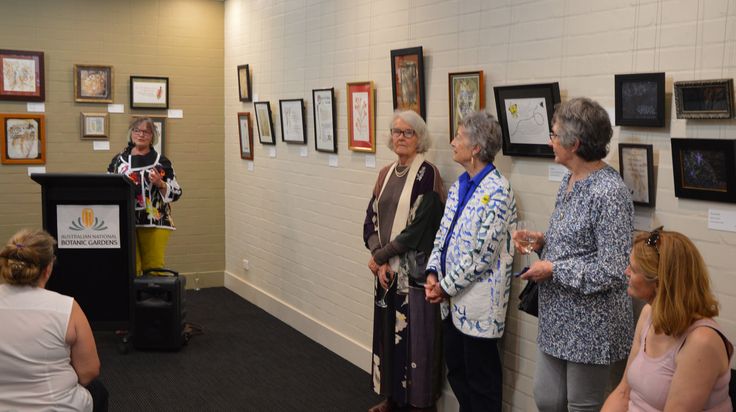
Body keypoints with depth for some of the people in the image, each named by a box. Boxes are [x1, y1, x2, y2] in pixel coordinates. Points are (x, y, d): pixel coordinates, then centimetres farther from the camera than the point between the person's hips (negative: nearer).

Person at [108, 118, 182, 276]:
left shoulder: (162, 162, 5)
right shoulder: (119, 160, 10)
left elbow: (176, 194, 5)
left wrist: (160, 183, -12)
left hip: (155, 223, -1)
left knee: (153, 269, 0)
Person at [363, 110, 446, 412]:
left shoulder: (426, 174, -11)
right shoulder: (386, 174, 9)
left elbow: (419, 226, -17)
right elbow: (371, 219, 6)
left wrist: (379, 255, -11)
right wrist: (379, 259, -9)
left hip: (414, 270, -6)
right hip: (386, 269, 7)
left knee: (415, 335, 1)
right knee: (388, 331, 14)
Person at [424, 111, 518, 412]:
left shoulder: (497, 191, -18)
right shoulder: (459, 186, 9)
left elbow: (483, 254, -20)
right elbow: (443, 234, 12)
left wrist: (447, 286, -13)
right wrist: (433, 273, -2)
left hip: (478, 302, -8)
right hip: (453, 299, 8)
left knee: (481, 378, 7)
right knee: (455, 369, 20)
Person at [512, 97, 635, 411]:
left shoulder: (609, 192, -22)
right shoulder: (570, 179, 6)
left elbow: (612, 271, -25)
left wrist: (552, 270, -18)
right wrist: (541, 241, 1)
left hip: (590, 326, -8)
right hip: (558, 319, 8)